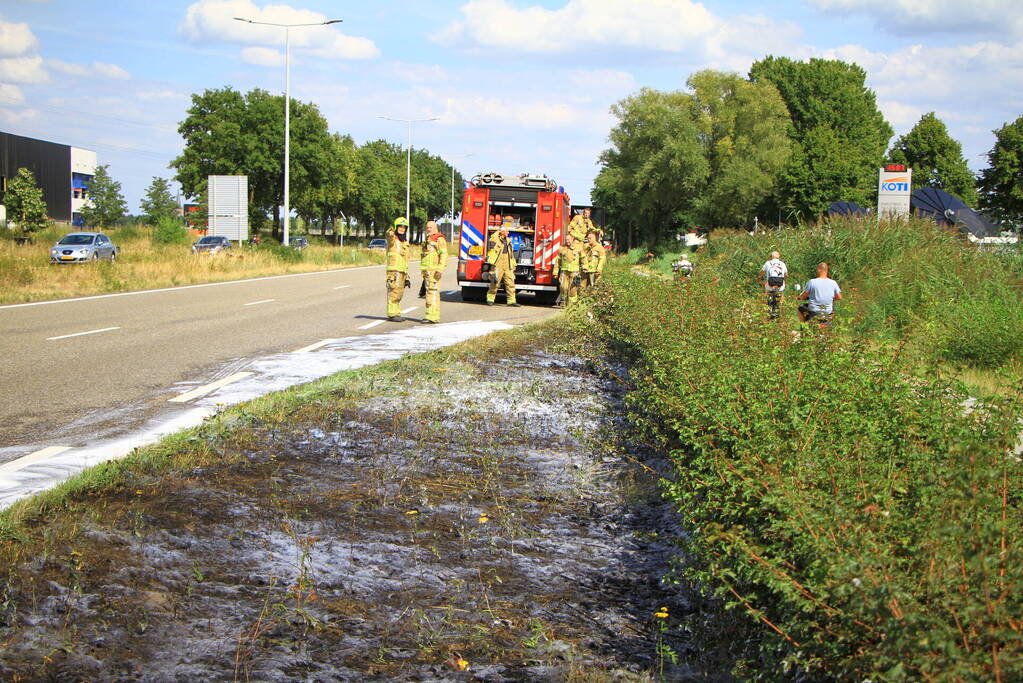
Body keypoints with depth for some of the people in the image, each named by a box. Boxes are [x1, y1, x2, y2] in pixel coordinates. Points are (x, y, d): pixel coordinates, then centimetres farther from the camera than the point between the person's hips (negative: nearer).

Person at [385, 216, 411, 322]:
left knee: (399, 293, 10)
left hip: (402, 272, 8)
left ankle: (396, 313, 16)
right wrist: (390, 233, -55)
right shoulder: (393, 239, -1)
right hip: (394, 270, -8)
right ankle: (392, 314, -8)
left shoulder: (405, 243, 22)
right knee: (394, 292, -9)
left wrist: (407, 277, 22)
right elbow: (389, 236, -29)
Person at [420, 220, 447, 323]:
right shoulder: (428, 240, 22)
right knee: (429, 292, 9)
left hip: (434, 270, -10)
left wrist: (440, 269, -23)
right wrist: (424, 272, 24)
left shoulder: (439, 239, -7)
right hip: (427, 271, 10)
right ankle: (434, 316, 12)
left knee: (433, 292, -14)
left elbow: (444, 255, -15)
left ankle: (432, 317, -18)